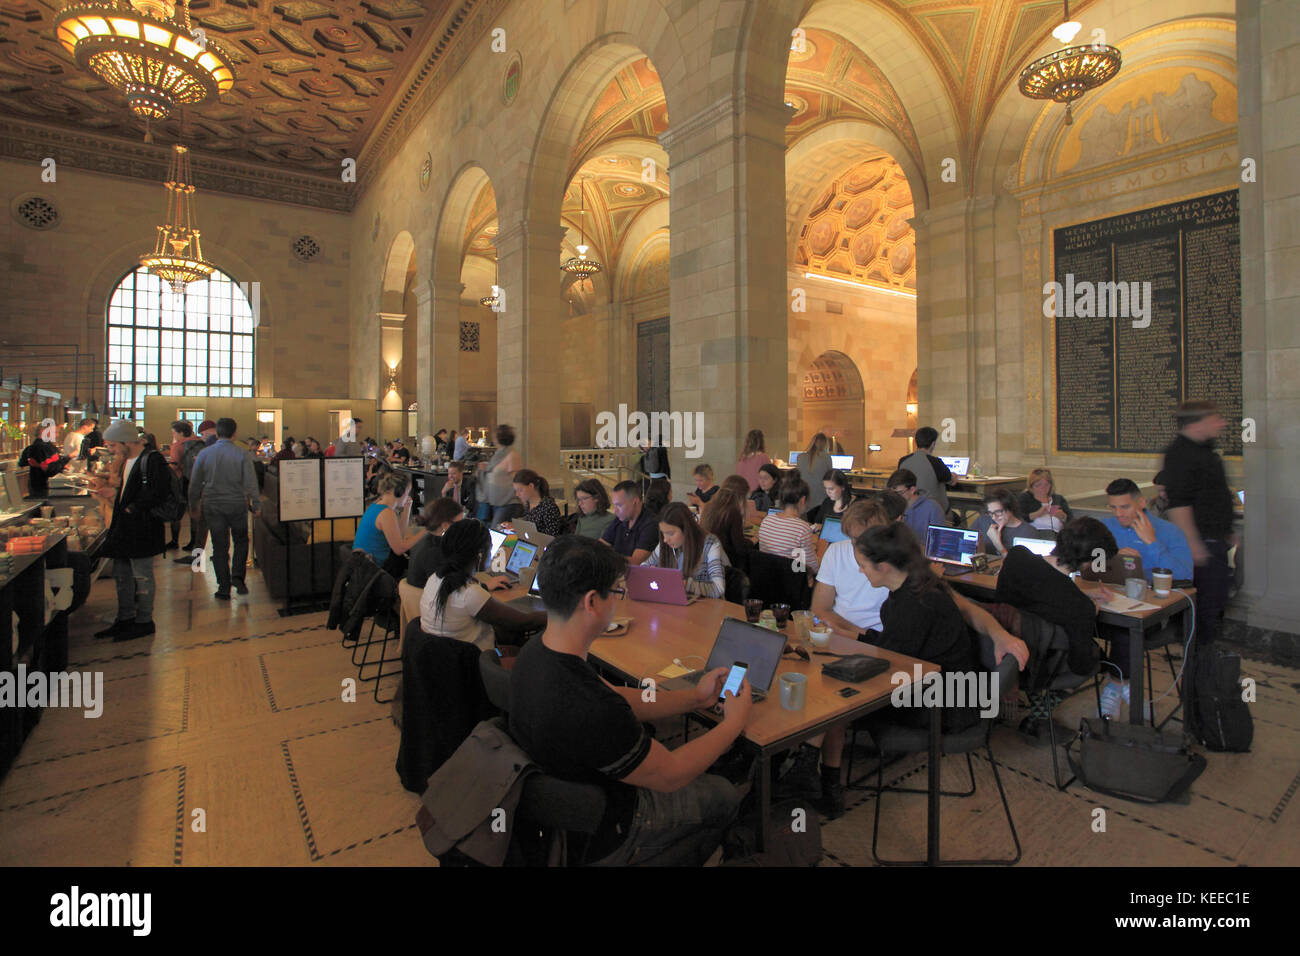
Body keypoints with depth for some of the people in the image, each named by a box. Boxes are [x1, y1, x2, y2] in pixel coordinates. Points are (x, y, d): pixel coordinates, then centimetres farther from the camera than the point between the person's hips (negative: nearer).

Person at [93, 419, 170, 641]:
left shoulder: (152, 460, -15)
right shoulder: (127, 461, 16)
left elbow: (159, 492, -24)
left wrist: (132, 509, -18)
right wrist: (113, 493, 10)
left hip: (141, 529, -10)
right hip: (124, 529, 10)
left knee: (142, 576, 0)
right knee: (122, 575, 17)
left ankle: (144, 621, 11)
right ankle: (125, 619, 28)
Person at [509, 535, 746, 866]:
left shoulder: (534, 652, -13)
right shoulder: (590, 710, -41)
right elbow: (670, 776, -24)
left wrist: (696, 697, 4)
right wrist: (733, 723, -9)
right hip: (597, 838, -7)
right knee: (723, 796, 13)